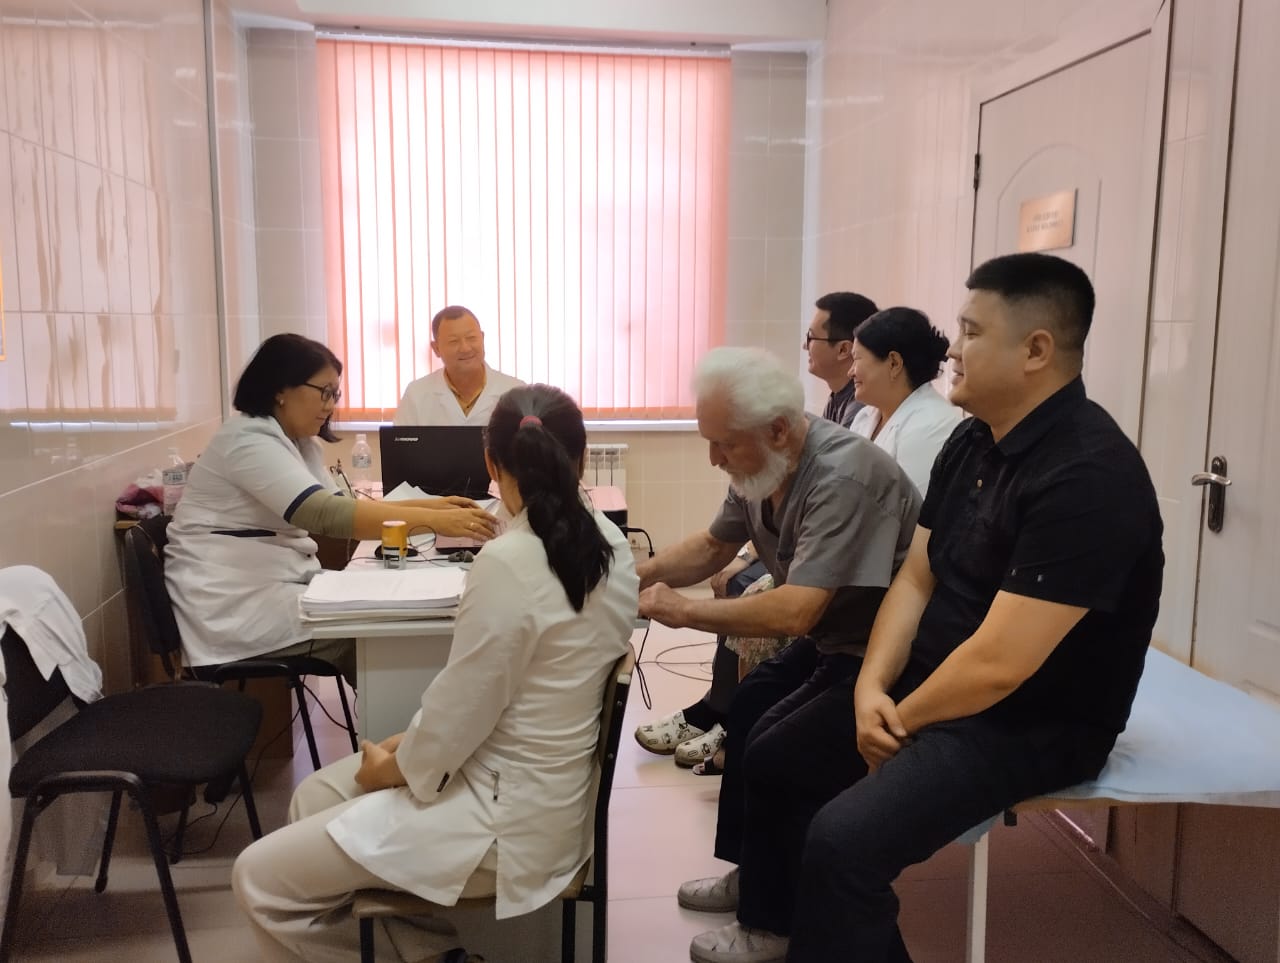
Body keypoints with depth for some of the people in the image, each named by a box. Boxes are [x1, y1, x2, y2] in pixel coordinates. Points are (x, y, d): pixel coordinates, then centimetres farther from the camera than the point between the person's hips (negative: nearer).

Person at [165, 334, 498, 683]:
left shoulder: (299, 443, 12)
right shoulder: (248, 439, -20)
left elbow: (340, 508, 7)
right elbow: (326, 514, -32)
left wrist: (430, 506, -6)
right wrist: (434, 521, -36)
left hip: (277, 585, 9)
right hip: (232, 604, -8)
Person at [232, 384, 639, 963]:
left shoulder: (509, 562, -26)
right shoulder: (609, 543, -1)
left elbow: (457, 712, -19)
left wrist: (395, 766, -1)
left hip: (503, 817, -9)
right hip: (534, 783, 9)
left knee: (260, 878, -1)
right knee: (315, 796, 19)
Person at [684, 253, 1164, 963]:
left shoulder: (1086, 477, -26)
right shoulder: (971, 442, 4)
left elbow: (998, 663, -28)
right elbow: (915, 577, 6)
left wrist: (901, 721, -12)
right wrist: (873, 685, -9)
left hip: (1033, 722, -9)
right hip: (933, 685, 9)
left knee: (843, 840, -25)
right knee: (775, 759, 12)